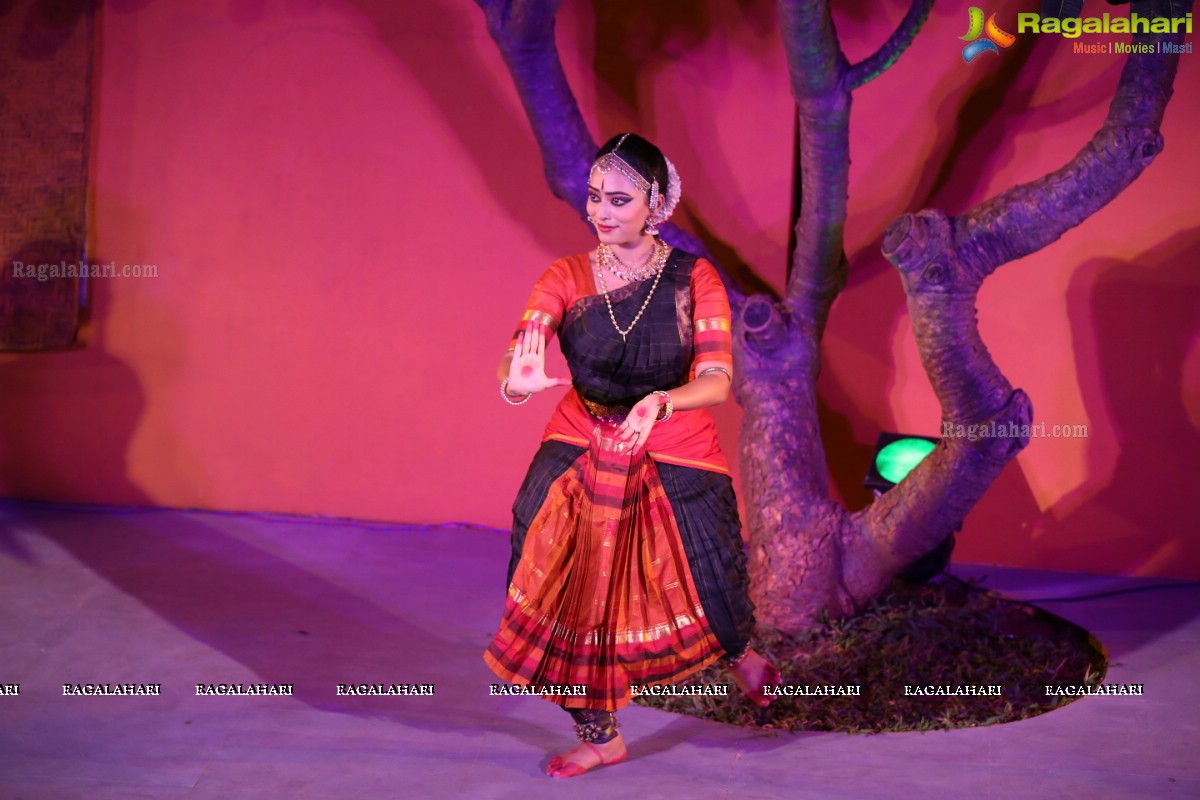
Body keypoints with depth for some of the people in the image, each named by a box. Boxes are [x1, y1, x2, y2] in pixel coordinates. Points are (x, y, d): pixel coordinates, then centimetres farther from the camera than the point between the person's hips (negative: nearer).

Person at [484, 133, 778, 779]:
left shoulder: (693, 279, -11)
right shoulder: (567, 278, -7)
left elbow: (717, 379, -20)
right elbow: (515, 360, -20)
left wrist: (661, 403, -42)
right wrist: (518, 380, -46)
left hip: (675, 459, -2)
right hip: (580, 453, 2)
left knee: (702, 597, -1)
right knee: (559, 593, -3)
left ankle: (741, 655, 39)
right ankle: (600, 737, 20)